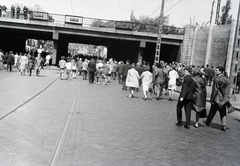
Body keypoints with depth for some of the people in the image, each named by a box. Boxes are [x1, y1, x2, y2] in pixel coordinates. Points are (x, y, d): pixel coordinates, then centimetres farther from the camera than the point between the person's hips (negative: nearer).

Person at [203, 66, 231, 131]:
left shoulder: (216, 79, -15)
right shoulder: (225, 79, 5)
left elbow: (215, 90, -18)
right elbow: (227, 90, 11)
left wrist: (211, 99, -13)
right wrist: (226, 98, 18)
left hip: (217, 98, -5)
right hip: (224, 99, 5)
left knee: (212, 111, 12)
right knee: (223, 113, 7)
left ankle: (208, 121, 29)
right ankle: (224, 126, 2)